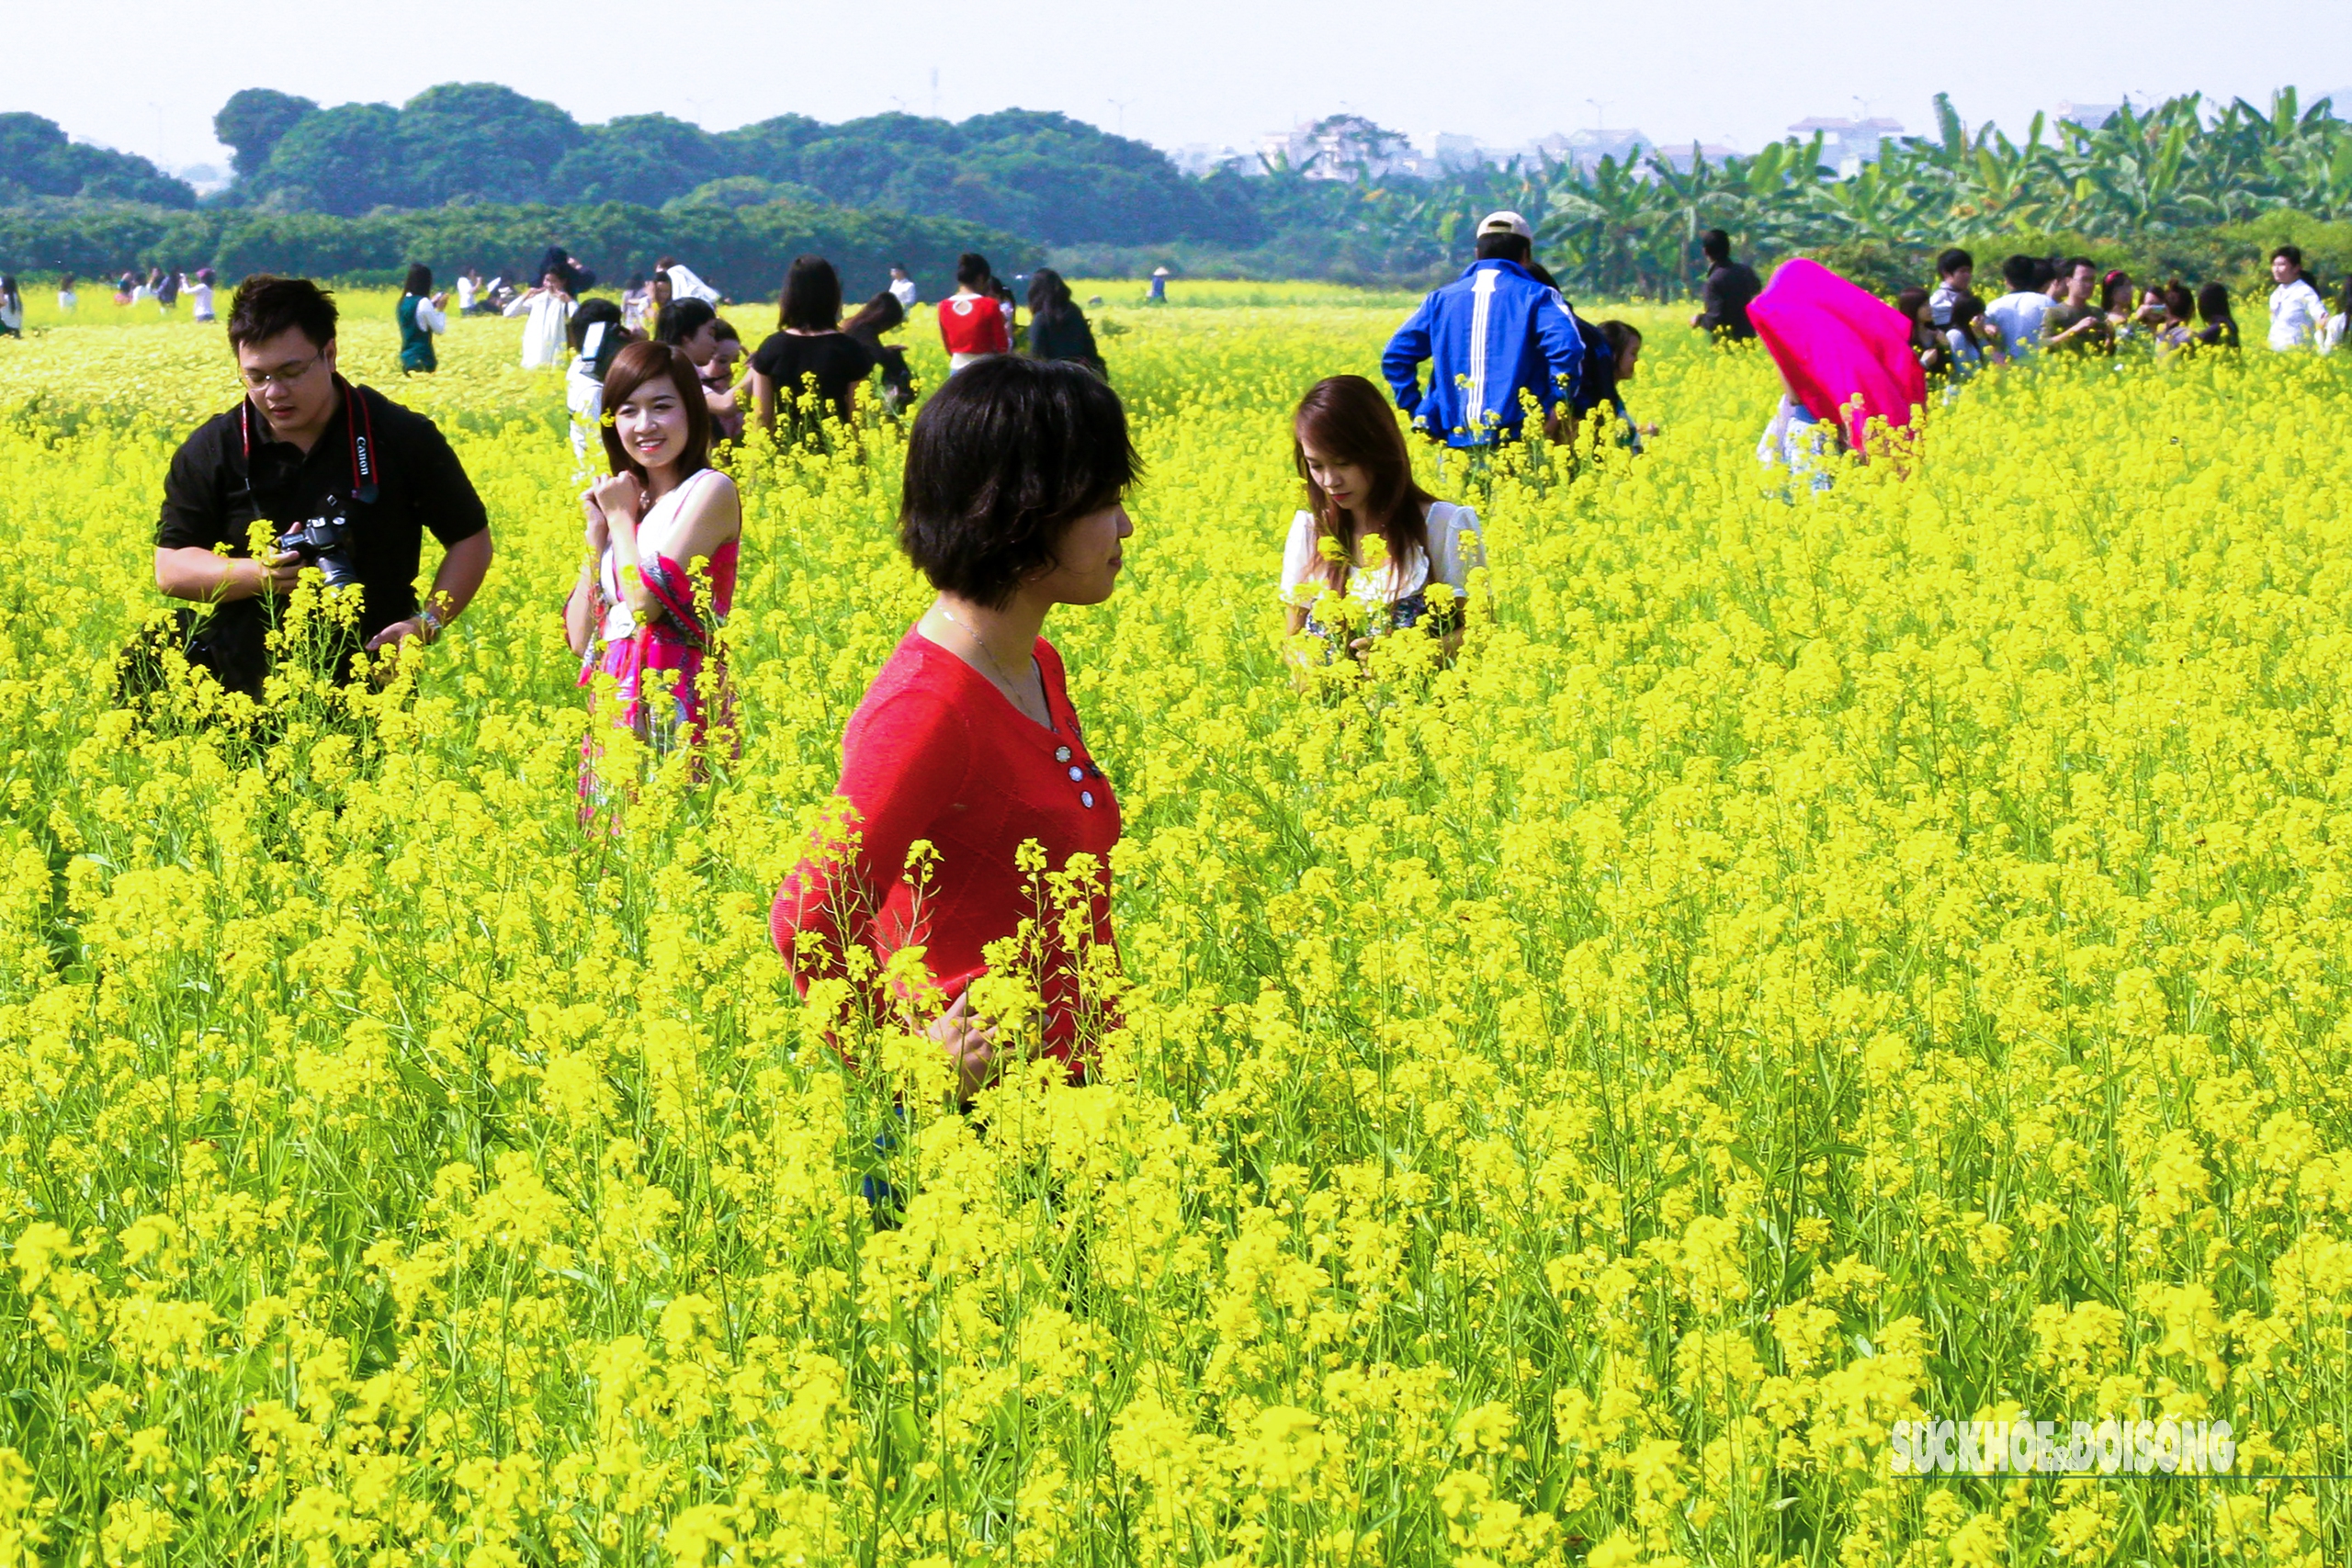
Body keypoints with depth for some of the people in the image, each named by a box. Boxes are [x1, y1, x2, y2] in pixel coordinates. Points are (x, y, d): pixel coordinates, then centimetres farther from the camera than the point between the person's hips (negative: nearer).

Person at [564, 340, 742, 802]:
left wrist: (621, 516, -2)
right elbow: (580, 637, 9)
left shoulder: (710, 492, -6)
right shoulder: (624, 498, 15)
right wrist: (598, 529, 4)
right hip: (615, 708, 7)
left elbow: (646, 604, -15)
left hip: (673, 708, -7)